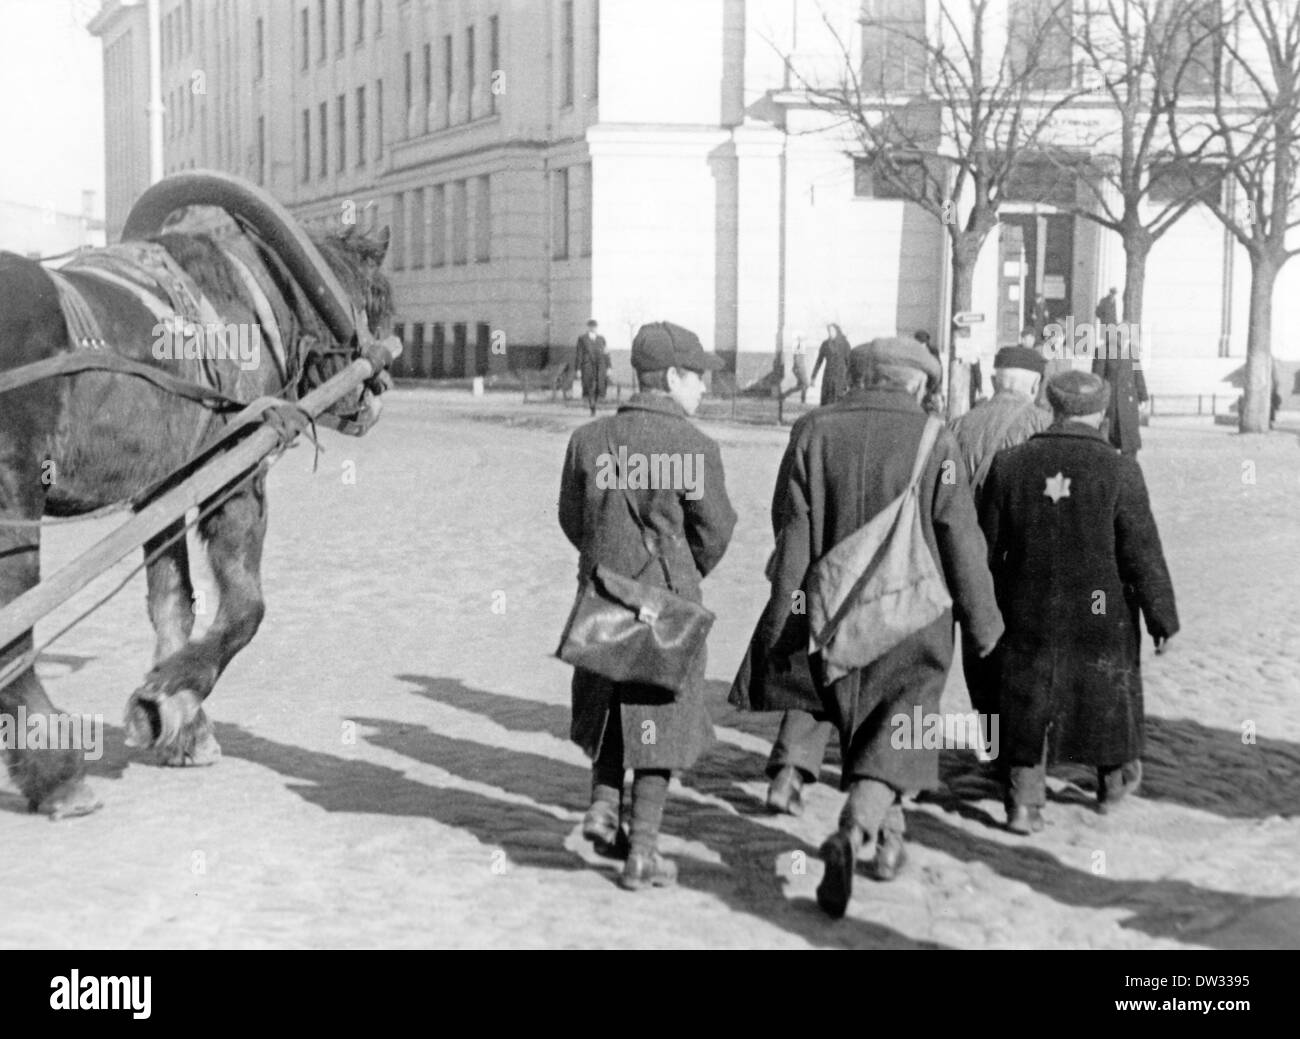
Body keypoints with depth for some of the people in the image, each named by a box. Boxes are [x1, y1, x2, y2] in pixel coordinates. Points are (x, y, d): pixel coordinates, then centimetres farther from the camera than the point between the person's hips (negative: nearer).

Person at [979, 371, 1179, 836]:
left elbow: (987, 548, 2)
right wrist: (1162, 617, 0)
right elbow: (1143, 555, -10)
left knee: (1030, 708, 10)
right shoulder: (1119, 471, -12)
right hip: (1103, 618, -1)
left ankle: (1024, 801, 5)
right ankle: (1114, 780, 36)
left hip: (1030, 616, 1)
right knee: (1109, 693, 20)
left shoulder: (1009, 464, -4)